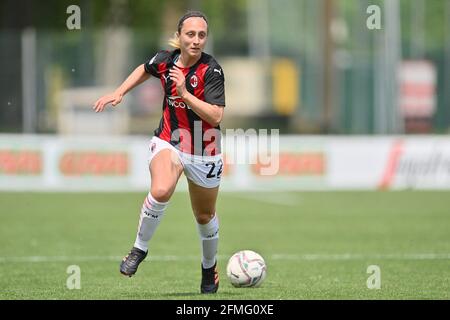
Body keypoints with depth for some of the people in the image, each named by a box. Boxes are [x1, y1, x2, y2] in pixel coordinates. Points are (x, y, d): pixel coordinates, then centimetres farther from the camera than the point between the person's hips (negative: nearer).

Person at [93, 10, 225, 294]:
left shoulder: (211, 70, -20)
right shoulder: (165, 60, -8)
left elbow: (216, 116, -28)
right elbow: (145, 70, 17)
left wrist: (184, 93, -33)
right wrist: (119, 93, 10)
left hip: (204, 154, -1)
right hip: (168, 143, 1)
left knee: (205, 216, 15)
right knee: (160, 191, -30)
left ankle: (210, 266, 43)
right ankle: (140, 249, -10)